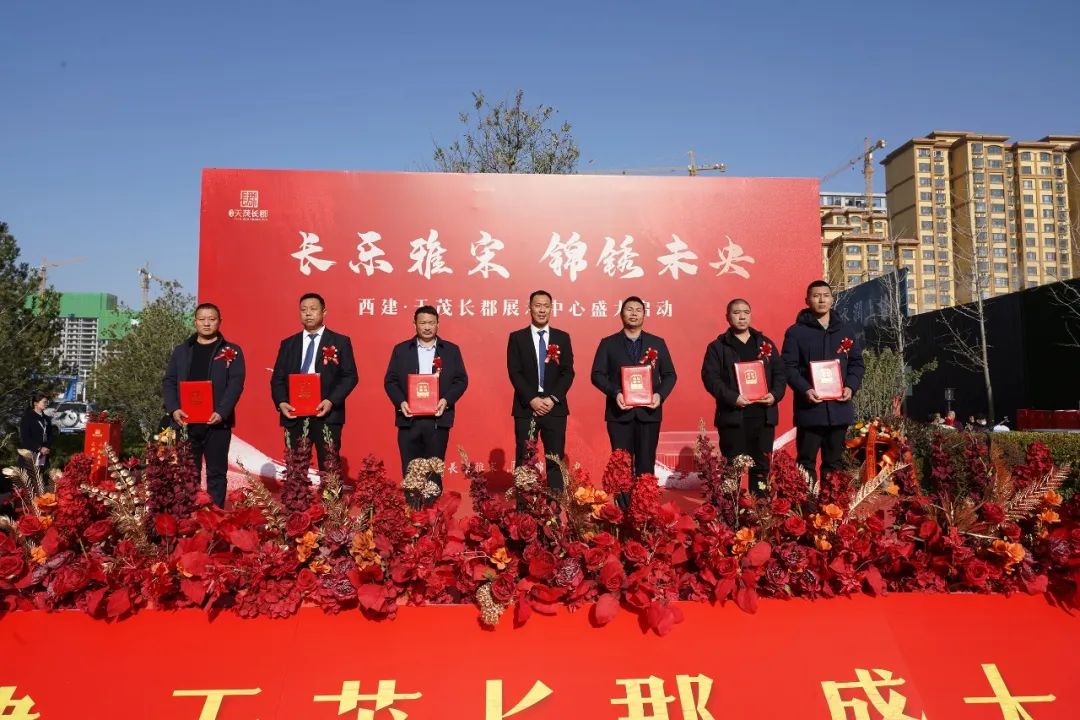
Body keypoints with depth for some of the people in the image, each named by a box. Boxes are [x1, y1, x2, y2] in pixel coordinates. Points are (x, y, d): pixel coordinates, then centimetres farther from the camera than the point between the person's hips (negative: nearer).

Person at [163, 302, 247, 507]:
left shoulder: (232, 351, 4)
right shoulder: (181, 350, 14)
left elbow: (236, 383, -5)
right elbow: (169, 382, 9)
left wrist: (222, 412, -18)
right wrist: (173, 409, -8)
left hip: (216, 421, -2)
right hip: (185, 421, 3)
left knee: (216, 473, 3)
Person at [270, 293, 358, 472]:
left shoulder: (340, 341, 5)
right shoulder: (288, 344, 15)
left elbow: (350, 376, -1)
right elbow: (277, 378, 13)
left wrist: (331, 401, -14)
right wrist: (281, 403, -6)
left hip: (327, 415, -3)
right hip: (294, 415, 3)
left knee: (329, 469, -4)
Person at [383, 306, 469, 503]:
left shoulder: (451, 350, 8)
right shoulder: (401, 350, 9)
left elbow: (461, 380, 4)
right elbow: (390, 381, 6)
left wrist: (446, 400, -11)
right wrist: (400, 402, -11)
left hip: (438, 419, 0)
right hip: (409, 419, 1)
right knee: (409, 471, 4)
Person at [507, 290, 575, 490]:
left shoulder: (562, 337, 9)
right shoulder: (517, 337, 5)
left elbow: (568, 372, 3)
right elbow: (514, 373, -2)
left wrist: (553, 398, -10)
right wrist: (532, 399, -13)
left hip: (555, 407, 1)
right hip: (526, 407, -1)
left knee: (555, 460, 2)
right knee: (524, 461, 1)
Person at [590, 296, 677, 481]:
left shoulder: (658, 343, 11)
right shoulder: (608, 343, 7)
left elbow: (670, 375, 10)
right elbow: (597, 374, 1)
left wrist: (660, 394, -9)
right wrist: (615, 393, -15)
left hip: (649, 412, 1)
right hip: (620, 412, -1)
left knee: (646, 465, 4)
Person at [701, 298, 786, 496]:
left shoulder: (766, 343, 14)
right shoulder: (717, 346, 3)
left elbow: (780, 372, 12)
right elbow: (710, 377, -7)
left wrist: (775, 394, -7)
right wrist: (732, 398, -19)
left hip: (763, 415, 4)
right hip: (732, 416, -3)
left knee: (761, 465, 9)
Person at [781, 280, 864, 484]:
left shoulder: (846, 330, 14)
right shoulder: (796, 332, 0)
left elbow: (857, 363, 13)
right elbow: (788, 366, -6)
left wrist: (851, 387, -4)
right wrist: (805, 390, -19)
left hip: (839, 407, 4)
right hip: (809, 408, -4)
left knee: (835, 461, 12)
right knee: (806, 461, 0)